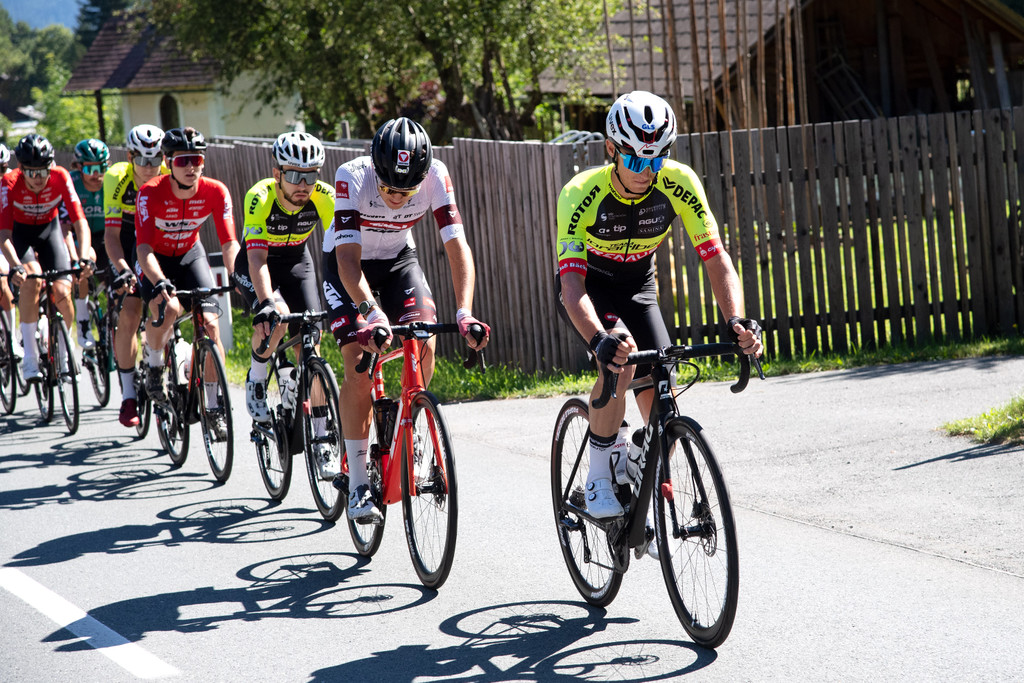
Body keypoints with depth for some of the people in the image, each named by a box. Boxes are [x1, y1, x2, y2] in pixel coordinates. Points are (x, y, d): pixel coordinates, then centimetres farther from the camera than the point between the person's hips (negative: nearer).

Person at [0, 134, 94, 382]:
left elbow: (79, 220, -31)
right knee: (31, 279, -30)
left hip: (49, 229, 2)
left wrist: (84, 258, -46)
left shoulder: (61, 177, -26)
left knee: (62, 291, -16)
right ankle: (29, 354, -21)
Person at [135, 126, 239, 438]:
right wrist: (160, 283, -52)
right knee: (166, 308, -32)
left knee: (210, 324, -14)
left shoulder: (215, 192, -22)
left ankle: (214, 407, -2)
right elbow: (144, 248, -35)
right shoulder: (151, 193, -29)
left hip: (190, 255, 3)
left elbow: (229, 243, -21)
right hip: (156, 259, -2)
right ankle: (154, 365, -1)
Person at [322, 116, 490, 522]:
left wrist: (465, 313, -45)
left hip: (398, 257, 3)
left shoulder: (436, 177, -28)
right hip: (348, 263, -2)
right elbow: (348, 258, -41)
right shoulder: (352, 177, -35)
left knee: (424, 339, -21)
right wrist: (373, 313, -56)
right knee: (359, 365, -16)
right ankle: (357, 484, -10)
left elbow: (457, 245, -31)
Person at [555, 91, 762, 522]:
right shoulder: (581, 194, -34)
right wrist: (599, 340, -59)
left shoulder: (680, 184, -26)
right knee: (620, 356, -32)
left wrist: (737, 320, -43)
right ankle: (600, 477, -17)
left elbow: (716, 260, -25)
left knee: (662, 399, -8)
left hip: (638, 286, 3)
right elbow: (572, 282, -42)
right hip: (588, 287, -3)